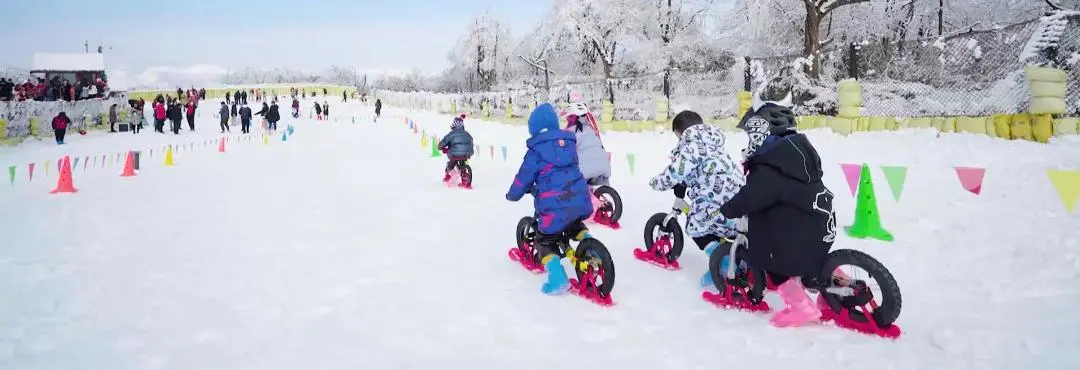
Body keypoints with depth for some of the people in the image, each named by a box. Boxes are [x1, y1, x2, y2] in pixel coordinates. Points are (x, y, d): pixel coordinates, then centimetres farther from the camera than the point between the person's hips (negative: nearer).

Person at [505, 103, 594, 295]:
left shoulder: (535, 150, 0)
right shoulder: (570, 142, 16)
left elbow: (523, 178, 5)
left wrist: (512, 195, 25)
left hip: (554, 204, -5)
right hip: (580, 198, 5)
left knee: (545, 241, 12)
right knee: (575, 225, 37)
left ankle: (558, 278, -5)